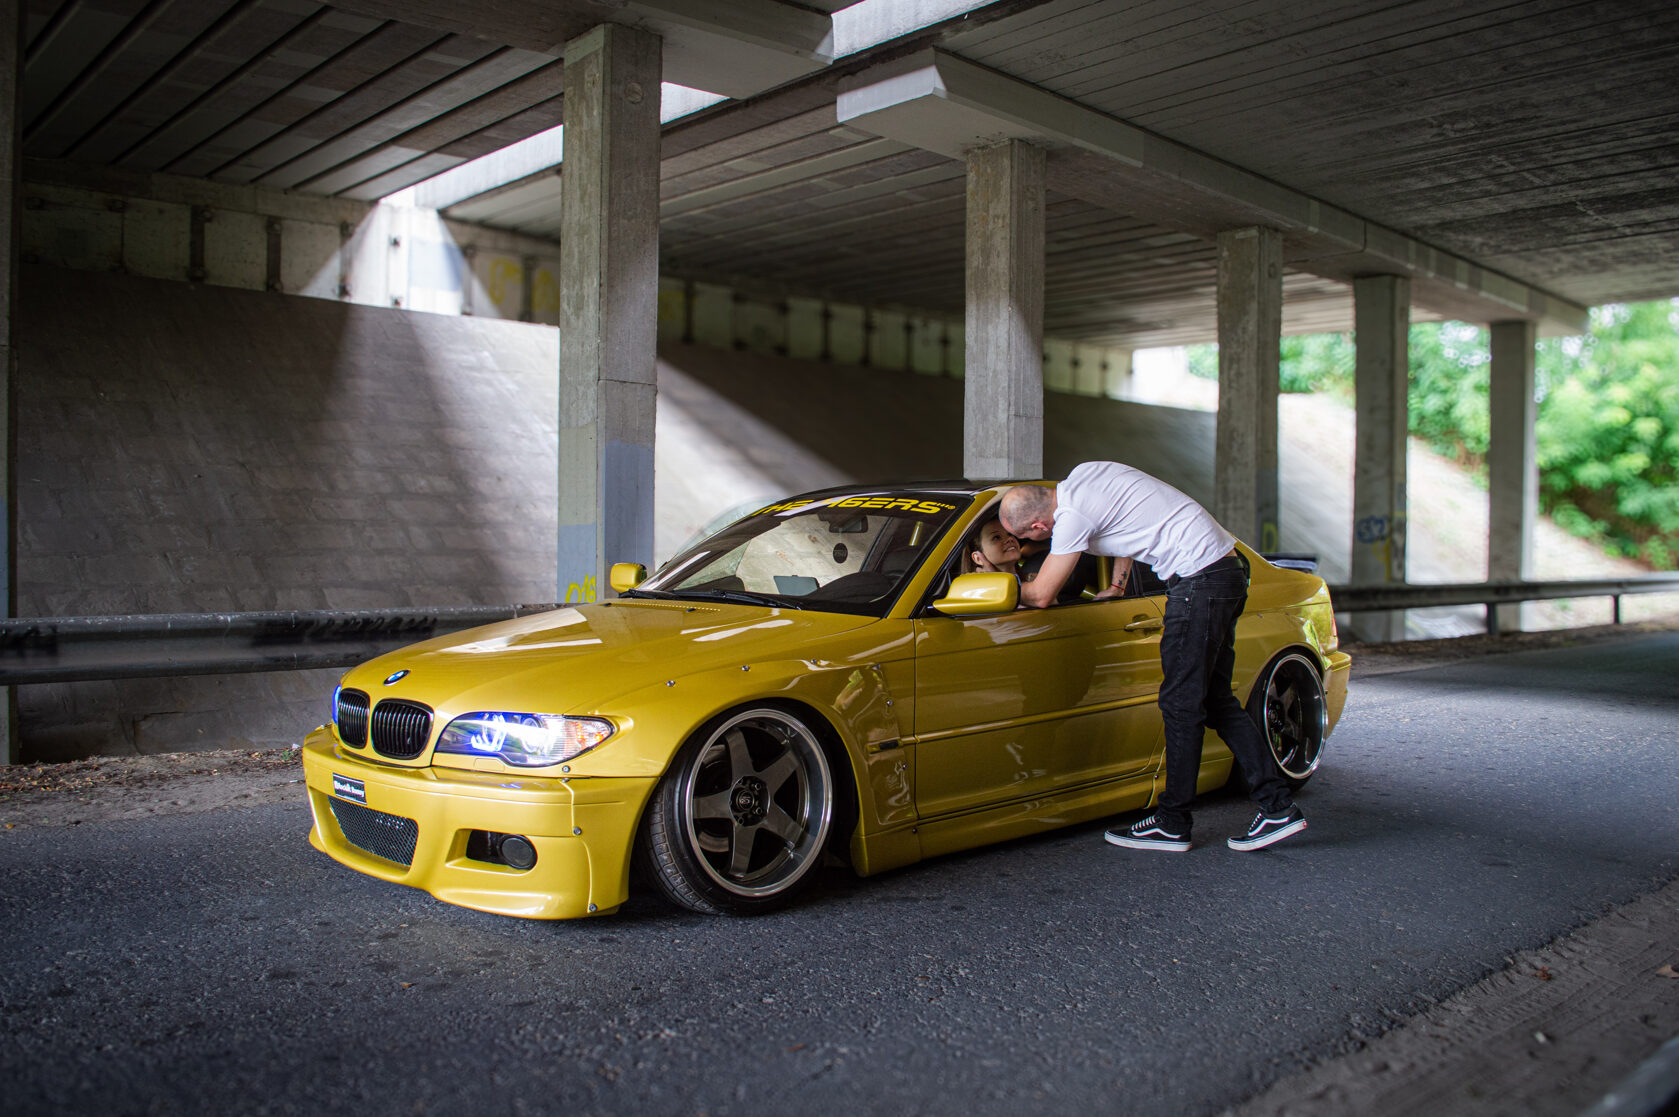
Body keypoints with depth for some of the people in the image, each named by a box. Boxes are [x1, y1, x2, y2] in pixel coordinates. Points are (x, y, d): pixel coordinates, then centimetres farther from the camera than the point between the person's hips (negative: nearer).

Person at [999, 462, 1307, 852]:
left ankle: (1172, 823, 5)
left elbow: (1041, 596, -8)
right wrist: (1115, 588, 27)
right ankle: (1277, 807, 12)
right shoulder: (1083, 474, 10)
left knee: (1182, 703, -3)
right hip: (1227, 567, 10)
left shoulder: (1073, 515, -17)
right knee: (1215, 699, 12)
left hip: (1200, 580, -10)